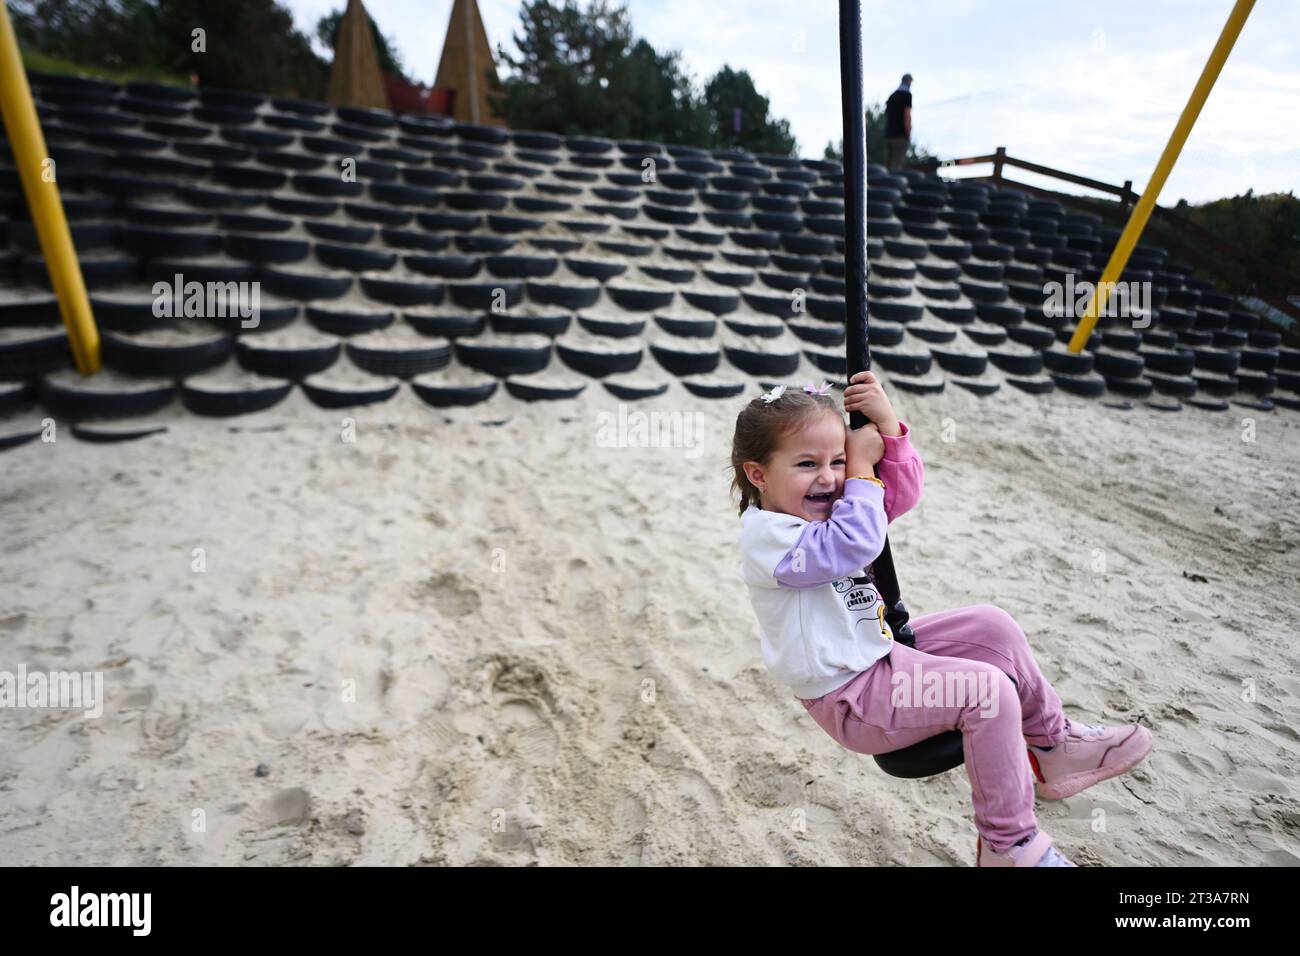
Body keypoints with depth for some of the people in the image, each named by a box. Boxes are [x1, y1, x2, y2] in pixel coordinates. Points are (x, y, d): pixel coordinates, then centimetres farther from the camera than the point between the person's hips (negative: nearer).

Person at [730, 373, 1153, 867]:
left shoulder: (822, 505, 5)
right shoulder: (764, 534, -24)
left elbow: (903, 492, 6)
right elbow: (854, 544, -37)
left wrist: (888, 427, -9)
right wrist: (861, 468, -24)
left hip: (880, 650, 10)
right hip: (847, 699, -10)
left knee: (993, 626, 8)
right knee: (988, 690, -19)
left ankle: (1053, 745, 26)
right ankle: (1007, 844, 0)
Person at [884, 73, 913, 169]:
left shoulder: (891, 96, 18)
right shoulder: (907, 95, -3)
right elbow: (907, 116, -11)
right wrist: (909, 136, -8)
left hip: (888, 136, 7)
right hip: (900, 136, -7)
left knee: (887, 165, 5)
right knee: (896, 166, -11)